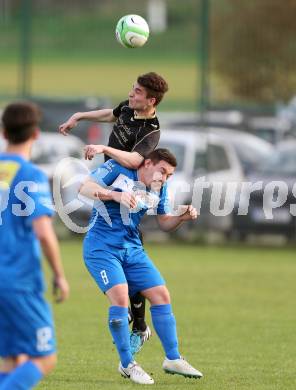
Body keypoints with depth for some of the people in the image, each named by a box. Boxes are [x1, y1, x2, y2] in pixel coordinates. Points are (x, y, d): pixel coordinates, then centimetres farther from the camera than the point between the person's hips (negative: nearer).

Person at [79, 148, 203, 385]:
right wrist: (115, 195, -29)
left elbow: (165, 223, 16)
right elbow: (85, 188, -15)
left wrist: (183, 217, -5)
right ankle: (127, 365, -10)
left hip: (132, 248, 7)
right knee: (120, 296, -22)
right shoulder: (117, 169, -9)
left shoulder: (159, 190, 7)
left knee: (162, 295, 0)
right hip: (101, 247, -7)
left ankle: (173, 359, 11)